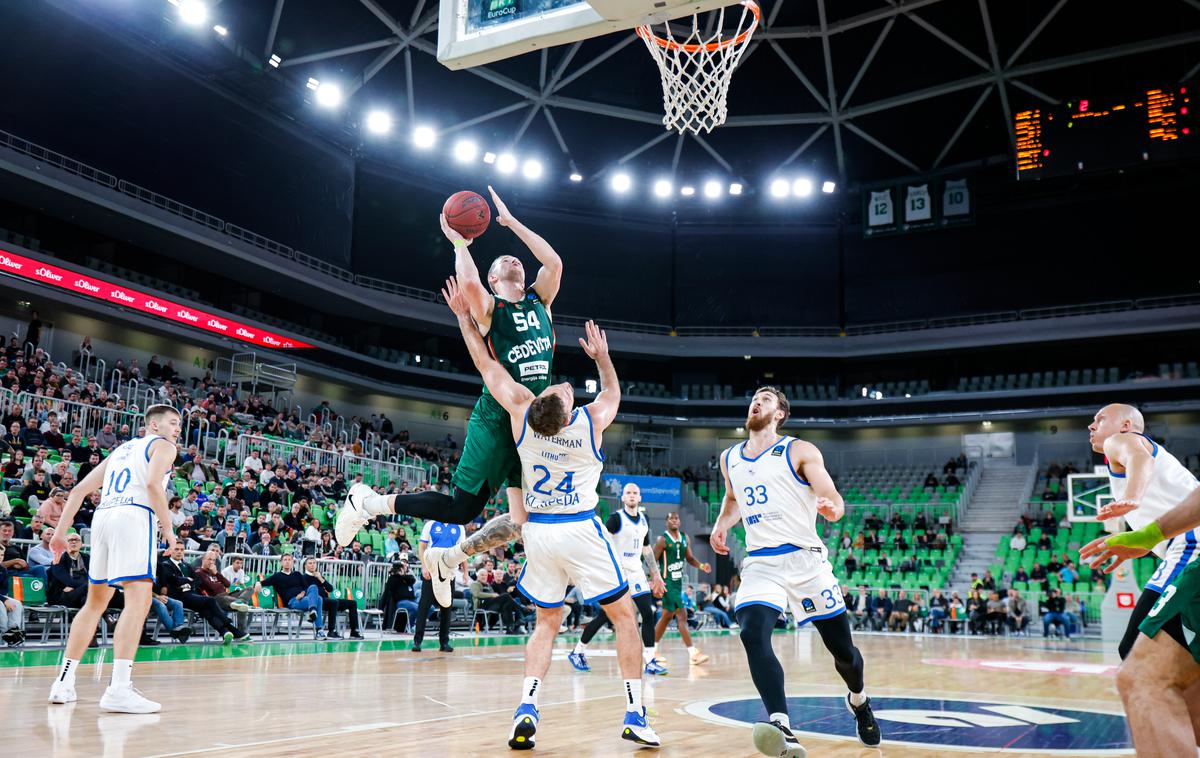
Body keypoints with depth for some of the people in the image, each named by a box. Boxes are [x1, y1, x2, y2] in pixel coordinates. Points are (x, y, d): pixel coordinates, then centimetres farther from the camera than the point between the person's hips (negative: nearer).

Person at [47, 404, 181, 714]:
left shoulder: (121, 449, 30)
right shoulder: (163, 445, 9)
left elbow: (80, 489, 24)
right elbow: (153, 483, -12)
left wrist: (61, 531, 24)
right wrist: (168, 528, -6)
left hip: (103, 515, 8)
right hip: (134, 516, -8)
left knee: (96, 601, 19)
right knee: (138, 599, -15)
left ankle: (63, 683, 20)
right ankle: (119, 690, -27)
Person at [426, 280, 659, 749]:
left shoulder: (521, 410, -13)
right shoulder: (593, 421, -15)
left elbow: (486, 364, 0)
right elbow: (613, 391, 10)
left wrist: (464, 316, 10)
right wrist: (602, 356, 23)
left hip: (537, 531, 3)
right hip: (580, 531, -3)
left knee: (546, 624, 17)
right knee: (624, 617, 9)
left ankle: (526, 709, -1)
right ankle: (634, 715, 4)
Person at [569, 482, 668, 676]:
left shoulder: (644, 520, 11)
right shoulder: (616, 518, -9)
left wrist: (656, 575, 19)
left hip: (636, 573, 6)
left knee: (648, 614, -5)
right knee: (604, 616, -1)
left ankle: (650, 661, -1)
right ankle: (577, 652, 16)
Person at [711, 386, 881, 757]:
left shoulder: (800, 452, -3)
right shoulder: (730, 458, 11)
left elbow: (836, 503, -8)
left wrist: (831, 507, -32)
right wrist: (721, 526, 10)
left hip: (805, 558, -2)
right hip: (760, 561, 2)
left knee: (842, 648, 7)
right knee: (752, 634, -26)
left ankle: (858, 699, 40)